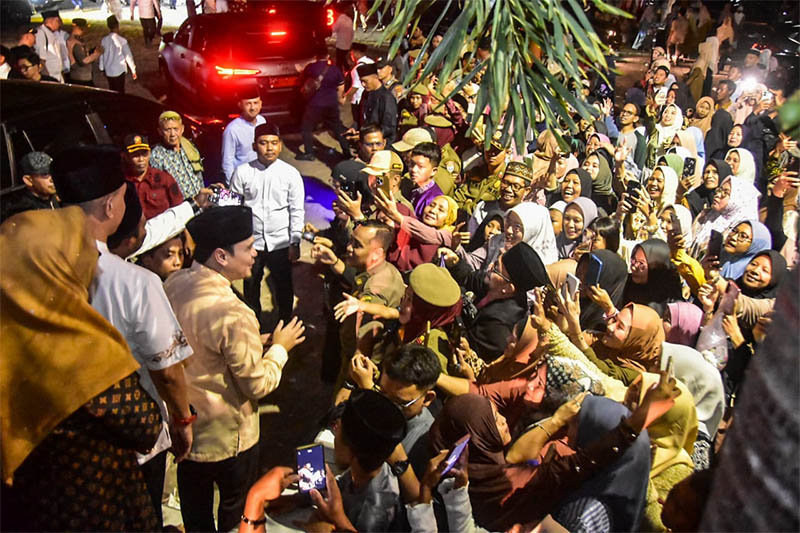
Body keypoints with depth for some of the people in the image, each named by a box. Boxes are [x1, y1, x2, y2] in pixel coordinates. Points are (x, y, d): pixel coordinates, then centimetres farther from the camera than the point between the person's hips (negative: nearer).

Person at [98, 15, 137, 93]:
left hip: (108, 71, 3)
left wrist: (102, 68, 19)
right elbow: (128, 56, -11)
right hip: (119, 70, -3)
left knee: (112, 91, 18)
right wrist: (133, 70, 0)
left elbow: (101, 56, 3)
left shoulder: (104, 40, -6)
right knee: (120, 92, 8)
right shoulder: (122, 40, -16)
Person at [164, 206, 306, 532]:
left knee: (194, 500, 28)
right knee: (236, 505, 21)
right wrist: (280, 347, -8)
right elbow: (258, 384, -25)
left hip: (184, 420, 7)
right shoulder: (232, 315, -35)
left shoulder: (173, 284, -11)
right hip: (227, 435, -7)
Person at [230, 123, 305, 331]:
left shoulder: (290, 173, -7)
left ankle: (286, 324, 34)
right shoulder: (242, 172, -6)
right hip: (251, 242, 1)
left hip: (280, 243, -1)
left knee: (283, 286, 13)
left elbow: (297, 210, -3)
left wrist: (295, 243, -4)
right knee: (251, 286, 16)